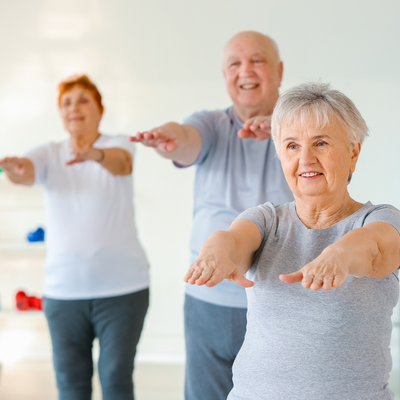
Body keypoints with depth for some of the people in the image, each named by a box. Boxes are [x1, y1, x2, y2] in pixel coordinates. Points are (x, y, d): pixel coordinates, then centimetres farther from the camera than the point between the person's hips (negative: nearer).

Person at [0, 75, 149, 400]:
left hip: (122, 285, -2)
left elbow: (121, 162, -24)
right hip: (63, 288, 2)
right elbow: (27, 172, -16)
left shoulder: (119, 143, 0)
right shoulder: (49, 154, 6)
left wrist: (96, 154, -47)